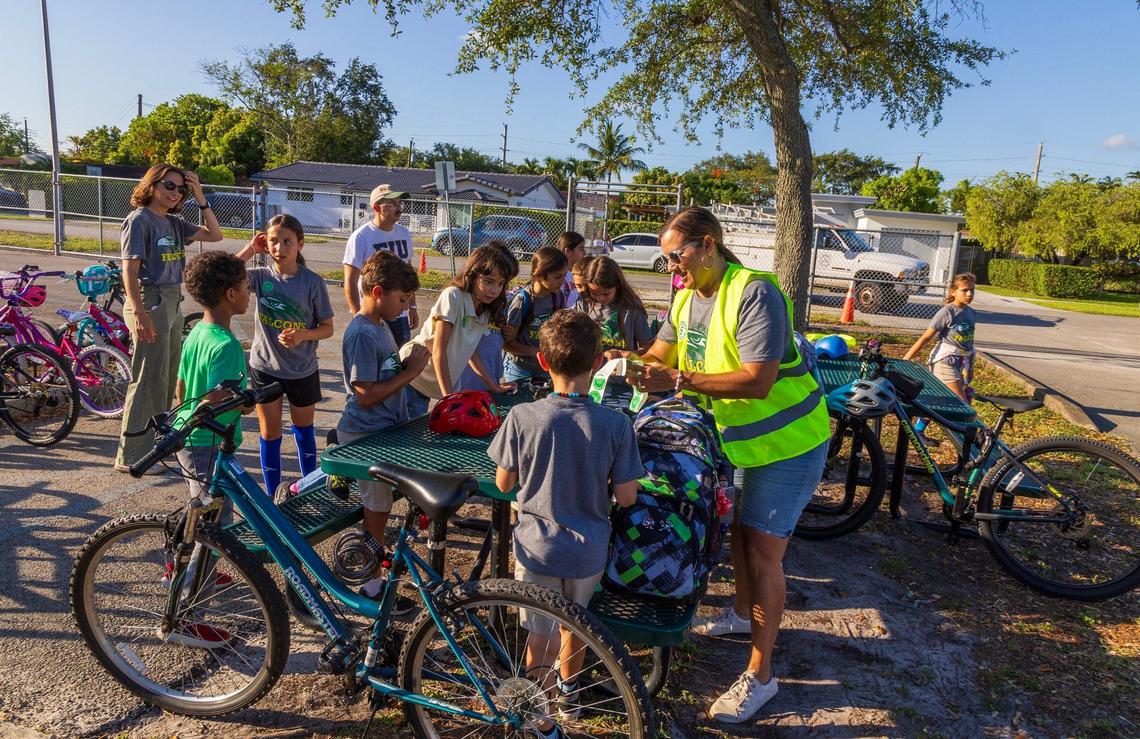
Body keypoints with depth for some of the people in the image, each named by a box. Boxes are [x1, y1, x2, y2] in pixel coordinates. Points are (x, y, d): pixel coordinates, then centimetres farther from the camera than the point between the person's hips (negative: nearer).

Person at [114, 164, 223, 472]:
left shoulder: (173, 223, 12)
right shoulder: (139, 220, -9)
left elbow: (214, 235, 12)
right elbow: (130, 269, -15)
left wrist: (200, 198, 3)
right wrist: (139, 314, -23)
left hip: (172, 303, 8)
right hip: (150, 303, -8)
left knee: (168, 377, 15)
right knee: (148, 380, -5)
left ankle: (157, 439, 29)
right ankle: (131, 456, 3)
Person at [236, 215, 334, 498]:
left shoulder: (312, 282, -12)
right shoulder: (261, 275, -7)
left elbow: (327, 328, -6)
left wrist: (302, 334, -26)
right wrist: (250, 248, -16)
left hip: (302, 370, -1)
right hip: (265, 367, 1)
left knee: (303, 428, 17)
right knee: (270, 434, 9)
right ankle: (272, 495, 23)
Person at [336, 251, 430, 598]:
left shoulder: (380, 325, 9)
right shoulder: (362, 334, -22)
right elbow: (366, 395, -24)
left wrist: (408, 362, 1)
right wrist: (410, 372, -19)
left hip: (384, 429, 9)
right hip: (367, 435, -9)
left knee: (378, 506, 20)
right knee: (377, 510, 3)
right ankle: (371, 585, 17)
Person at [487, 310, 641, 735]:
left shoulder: (522, 418, -18)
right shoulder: (615, 424, -17)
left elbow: (503, 483, -6)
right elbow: (626, 497, -11)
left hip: (537, 546, -2)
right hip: (589, 551, 2)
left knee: (540, 640, 13)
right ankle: (568, 689, 51)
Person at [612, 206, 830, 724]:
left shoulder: (755, 294, -26)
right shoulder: (686, 297, 1)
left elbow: (758, 381, -33)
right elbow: (662, 351, 7)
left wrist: (678, 380, -35)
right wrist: (628, 361, -14)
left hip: (787, 442, -8)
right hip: (739, 438, 8)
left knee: (762, 551, -4)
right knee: (739, 530, 20)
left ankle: (759, 675, 9)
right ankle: (742, 613, 45)